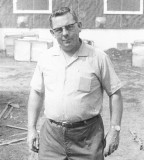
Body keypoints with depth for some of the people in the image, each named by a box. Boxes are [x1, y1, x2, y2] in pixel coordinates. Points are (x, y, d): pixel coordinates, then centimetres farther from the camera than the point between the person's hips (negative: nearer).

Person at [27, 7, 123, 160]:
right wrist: (31, 128, 6)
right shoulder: (46, 58, 4)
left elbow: (115, 94, -1)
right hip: (51, 135, 3)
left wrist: (114, 130, -6)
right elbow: (36, 93, 11)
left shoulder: (99, 58, -5)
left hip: (87, 137, -2)